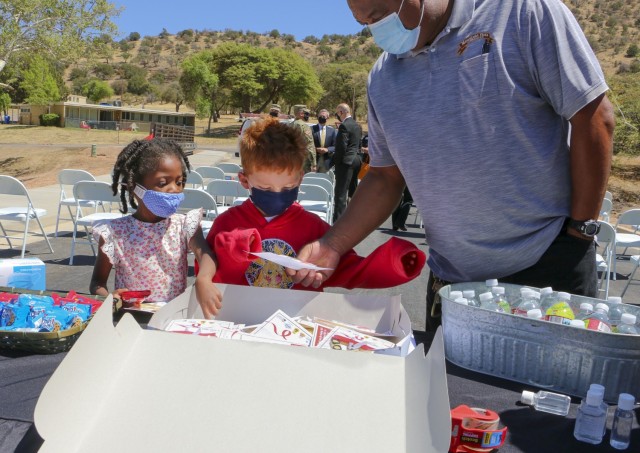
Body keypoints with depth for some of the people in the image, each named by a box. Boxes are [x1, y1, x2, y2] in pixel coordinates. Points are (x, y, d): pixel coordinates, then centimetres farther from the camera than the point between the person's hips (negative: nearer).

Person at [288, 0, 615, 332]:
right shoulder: (382, 79, 5)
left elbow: (593, 117, -9)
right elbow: (385, 177, 11)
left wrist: (580, 231, -10)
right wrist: (332, 245, -1)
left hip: (549, 267, -4)